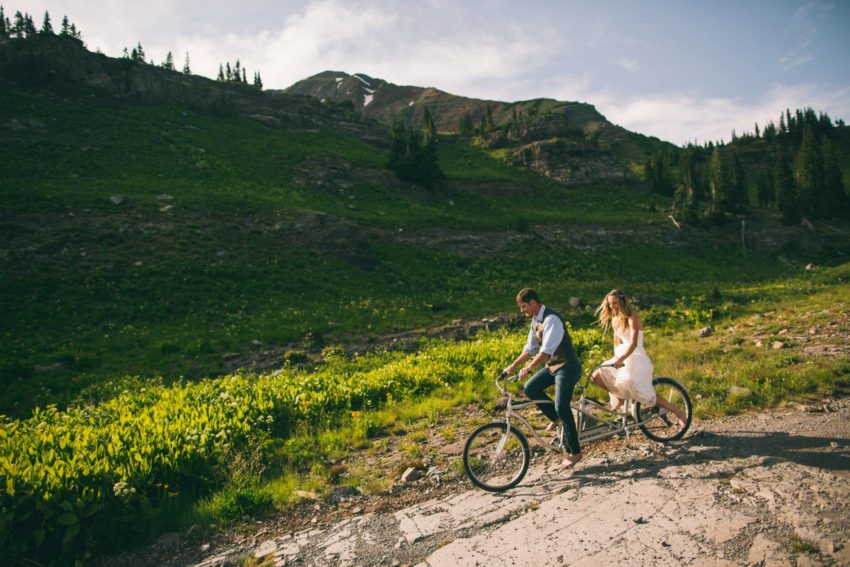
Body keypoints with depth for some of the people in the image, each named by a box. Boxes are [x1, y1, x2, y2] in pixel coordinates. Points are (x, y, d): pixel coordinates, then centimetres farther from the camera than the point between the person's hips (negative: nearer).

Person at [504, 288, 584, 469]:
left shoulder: (551, 319, -23)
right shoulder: (535, 320, 6)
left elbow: (546, 350, -32)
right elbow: (530, 348, 12)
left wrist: (528, 368, -38)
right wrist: (513, 366, 7)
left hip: (567, 367, -9)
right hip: (552, 365, 9)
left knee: (562, 406, -14)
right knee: (529, 388, 0)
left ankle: (574, 452, 0)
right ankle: (556, 418, 17)